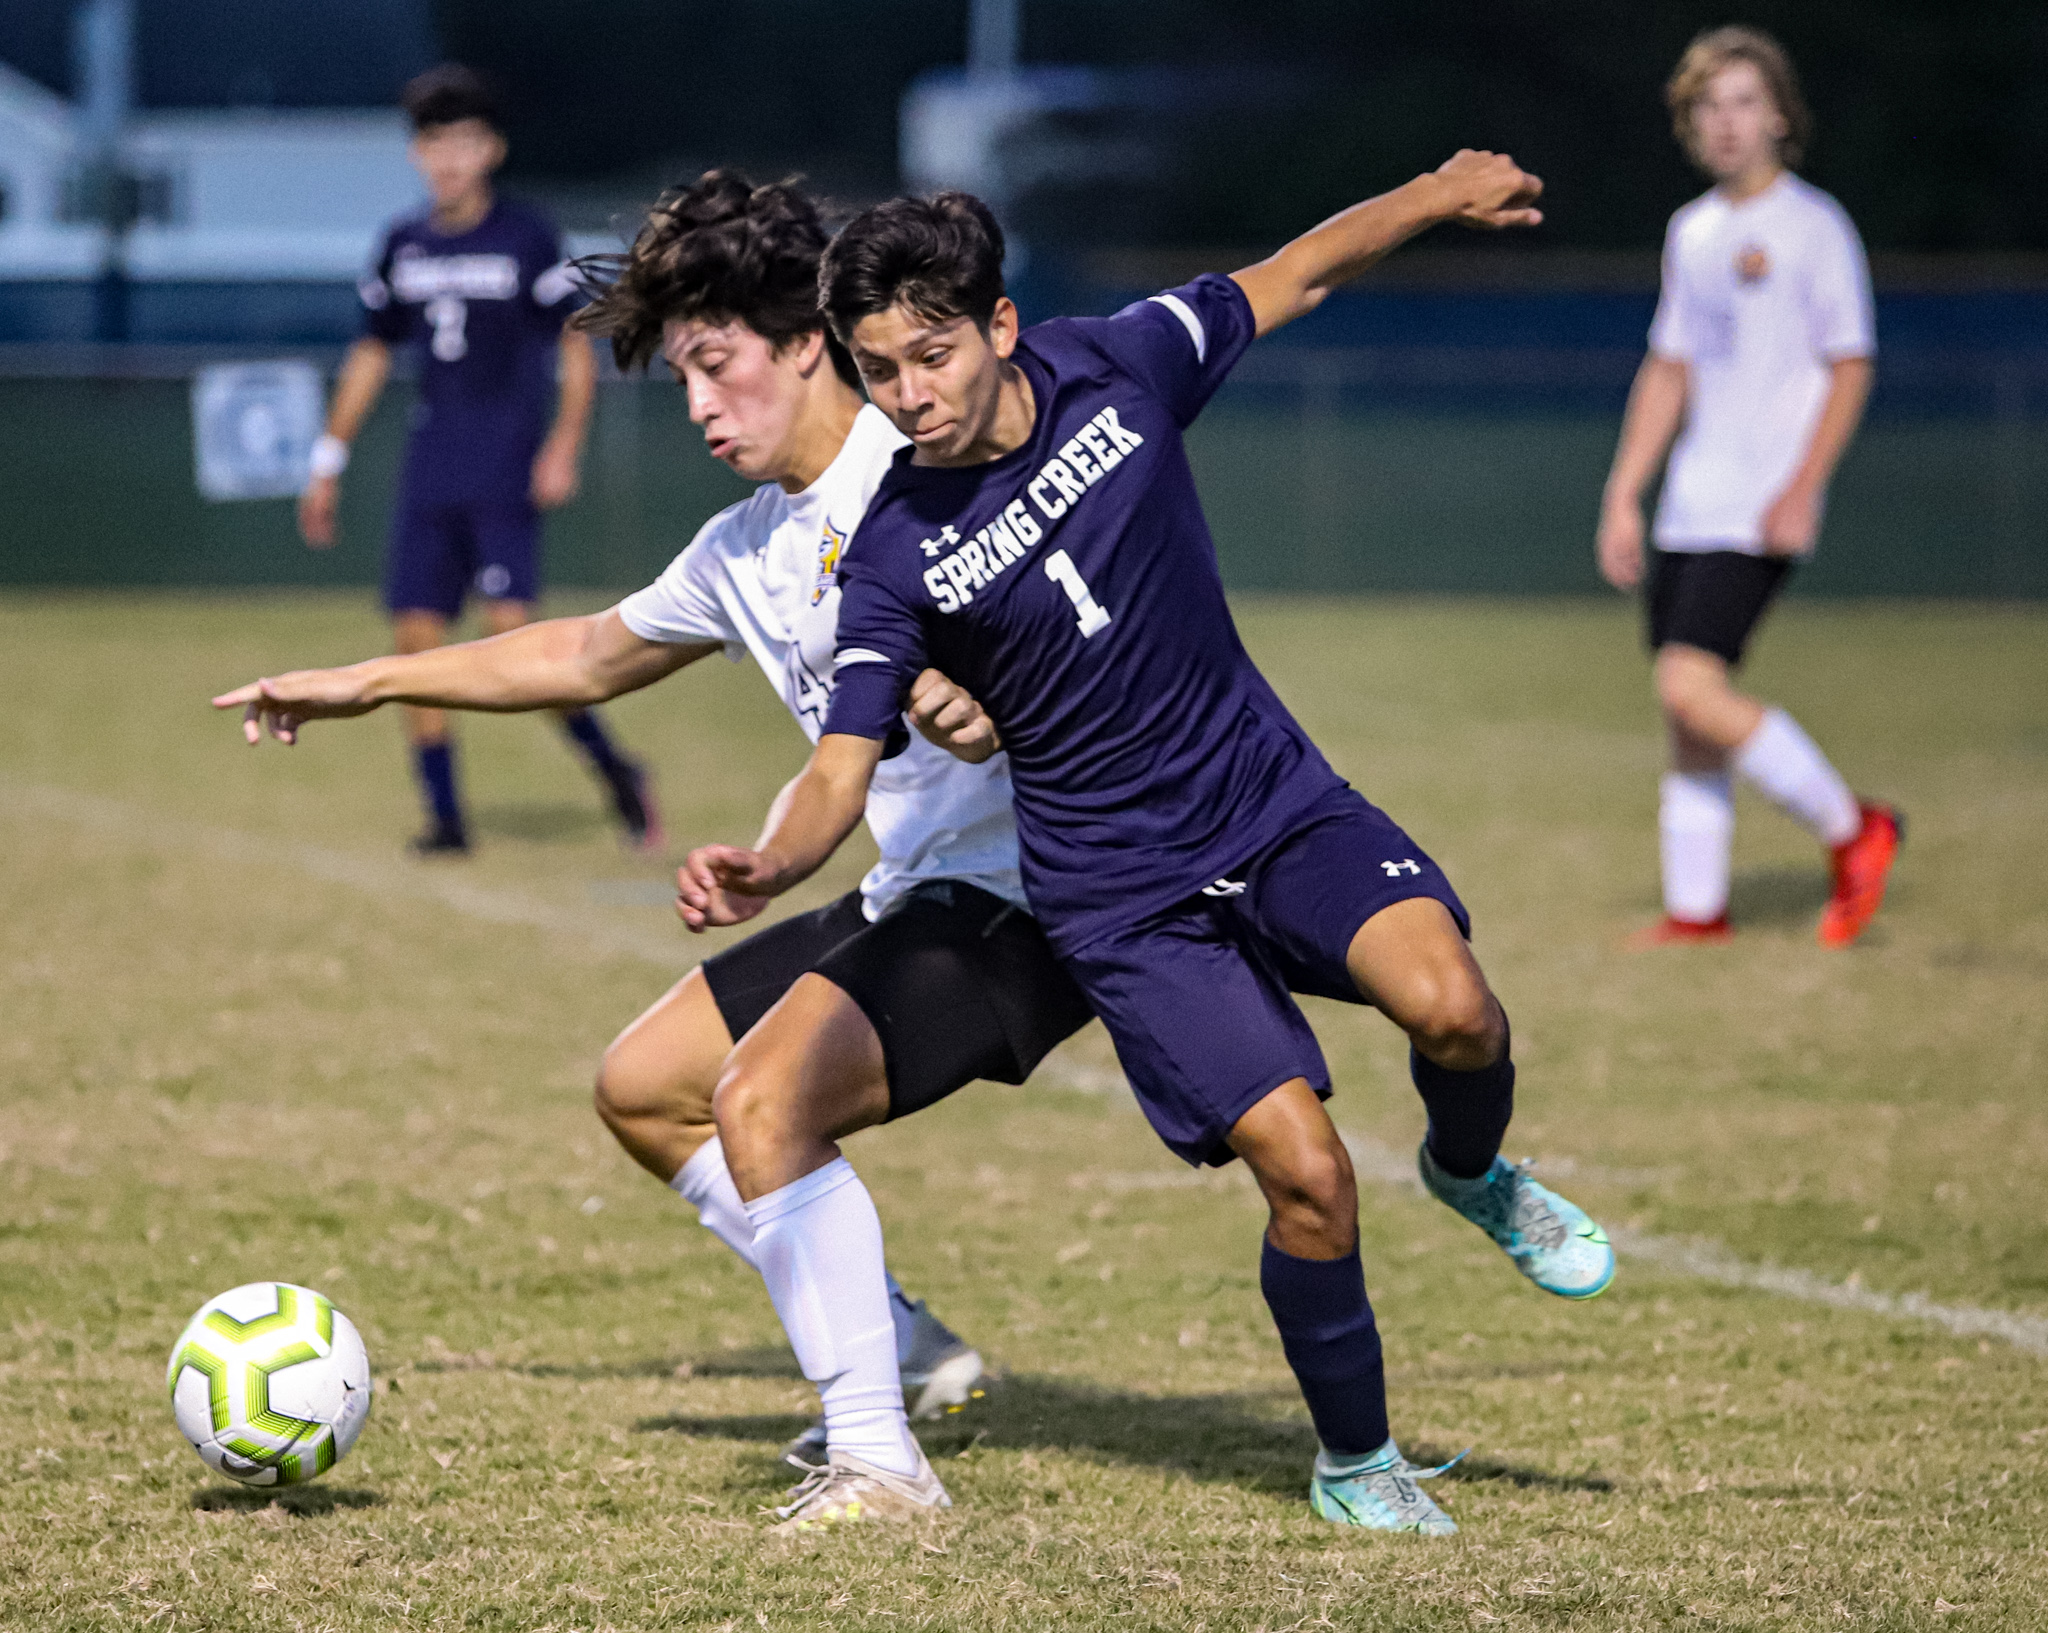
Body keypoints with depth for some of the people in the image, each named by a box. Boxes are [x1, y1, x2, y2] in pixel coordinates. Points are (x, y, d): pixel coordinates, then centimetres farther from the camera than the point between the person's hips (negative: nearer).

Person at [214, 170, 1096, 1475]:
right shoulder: (745, 550, 14)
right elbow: (590, 655, 31)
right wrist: (369, 683, 34)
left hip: (1019, 891, -10)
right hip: (907, 895, 10)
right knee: (646, 1088, 14)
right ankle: (914, 1358, 14)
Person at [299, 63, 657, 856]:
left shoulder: (526, 239, -4)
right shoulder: (403, 246, 10)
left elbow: (576, 350, -3)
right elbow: (370, 357, 19)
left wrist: (564, 445, -15)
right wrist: (328, 463, 18)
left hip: (506, 465, -5)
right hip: (429, 470, 5)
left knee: (511, 627, -17)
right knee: (416, 630, -1)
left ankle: (611, 767, -1)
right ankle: (444, 814, 5)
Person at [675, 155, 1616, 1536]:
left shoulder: (1116, 370, -7)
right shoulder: (894, 560, -14)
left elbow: (1289, 280, 11)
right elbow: (842, 772, -19)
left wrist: (1440, 197, 9)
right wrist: (765, 867, -38)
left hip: (1275, 800, 3)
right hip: (1121, 890, -2)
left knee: (1452, 1011, -25)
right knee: (1307, 1172, -16)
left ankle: (1472, 1174, 12)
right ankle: (1356, 1462, 10)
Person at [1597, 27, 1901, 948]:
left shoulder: (1813, 227, -6)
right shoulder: (1692, 232, 15)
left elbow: (1850, 369, -7)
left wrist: (1802, 490, -16)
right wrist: (1623, 494, 16)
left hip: (1760, 515, -7)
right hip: (1686, 513, 7)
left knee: (1692, 689, -18)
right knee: (1688, 709, 6)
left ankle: (1850, 828, -3)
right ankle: (1695, 911, 13)